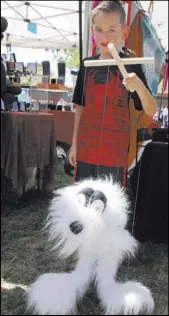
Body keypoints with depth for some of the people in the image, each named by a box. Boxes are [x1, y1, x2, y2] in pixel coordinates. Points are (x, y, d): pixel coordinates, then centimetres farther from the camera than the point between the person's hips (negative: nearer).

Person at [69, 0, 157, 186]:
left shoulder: (131, 66, -6)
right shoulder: (87, 65, 5)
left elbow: (151, 111, -9)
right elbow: (80, 107, 10)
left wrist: (139, 86, -28)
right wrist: (74, 144, 10)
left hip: (115, 152, -3)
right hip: (85, 150, 4)